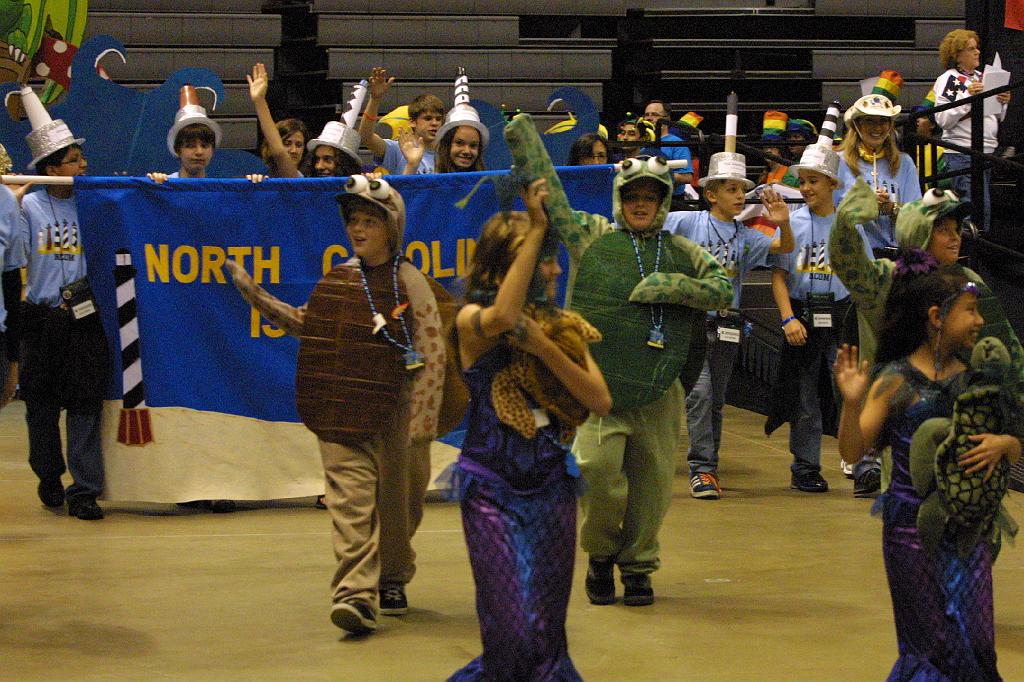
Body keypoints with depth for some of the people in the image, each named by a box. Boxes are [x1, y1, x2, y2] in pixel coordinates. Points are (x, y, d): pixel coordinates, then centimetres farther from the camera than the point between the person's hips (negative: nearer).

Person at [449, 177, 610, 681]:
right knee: (514, 631, -8)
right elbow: (502, 317, -33)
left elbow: (601, 402, -4)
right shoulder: (472, 322, -7)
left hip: (551, 484, 5)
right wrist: (537, 228, -30)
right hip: (494, 488, -4)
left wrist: (545, 348, -15)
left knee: (547, 628, 6)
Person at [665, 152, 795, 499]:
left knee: (716, 400, 10)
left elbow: (784, 247, 1)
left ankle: (707, 468, 18)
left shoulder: (745, 236, 8)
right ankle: (702, 469, -15)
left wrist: (783, 224, -17)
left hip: (726, 324, 4)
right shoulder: (688, 222, 0)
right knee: (700, 392, -15)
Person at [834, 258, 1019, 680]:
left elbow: (1016, 451, 11)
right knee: (941, 647, 0)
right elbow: (853, 451, -9)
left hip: (970, 529, 5)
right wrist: (852, 403, -26)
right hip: (914, 529, -5)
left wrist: (1004, 443, -12)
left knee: (976, 644, 3)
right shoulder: (896, 381, -8)